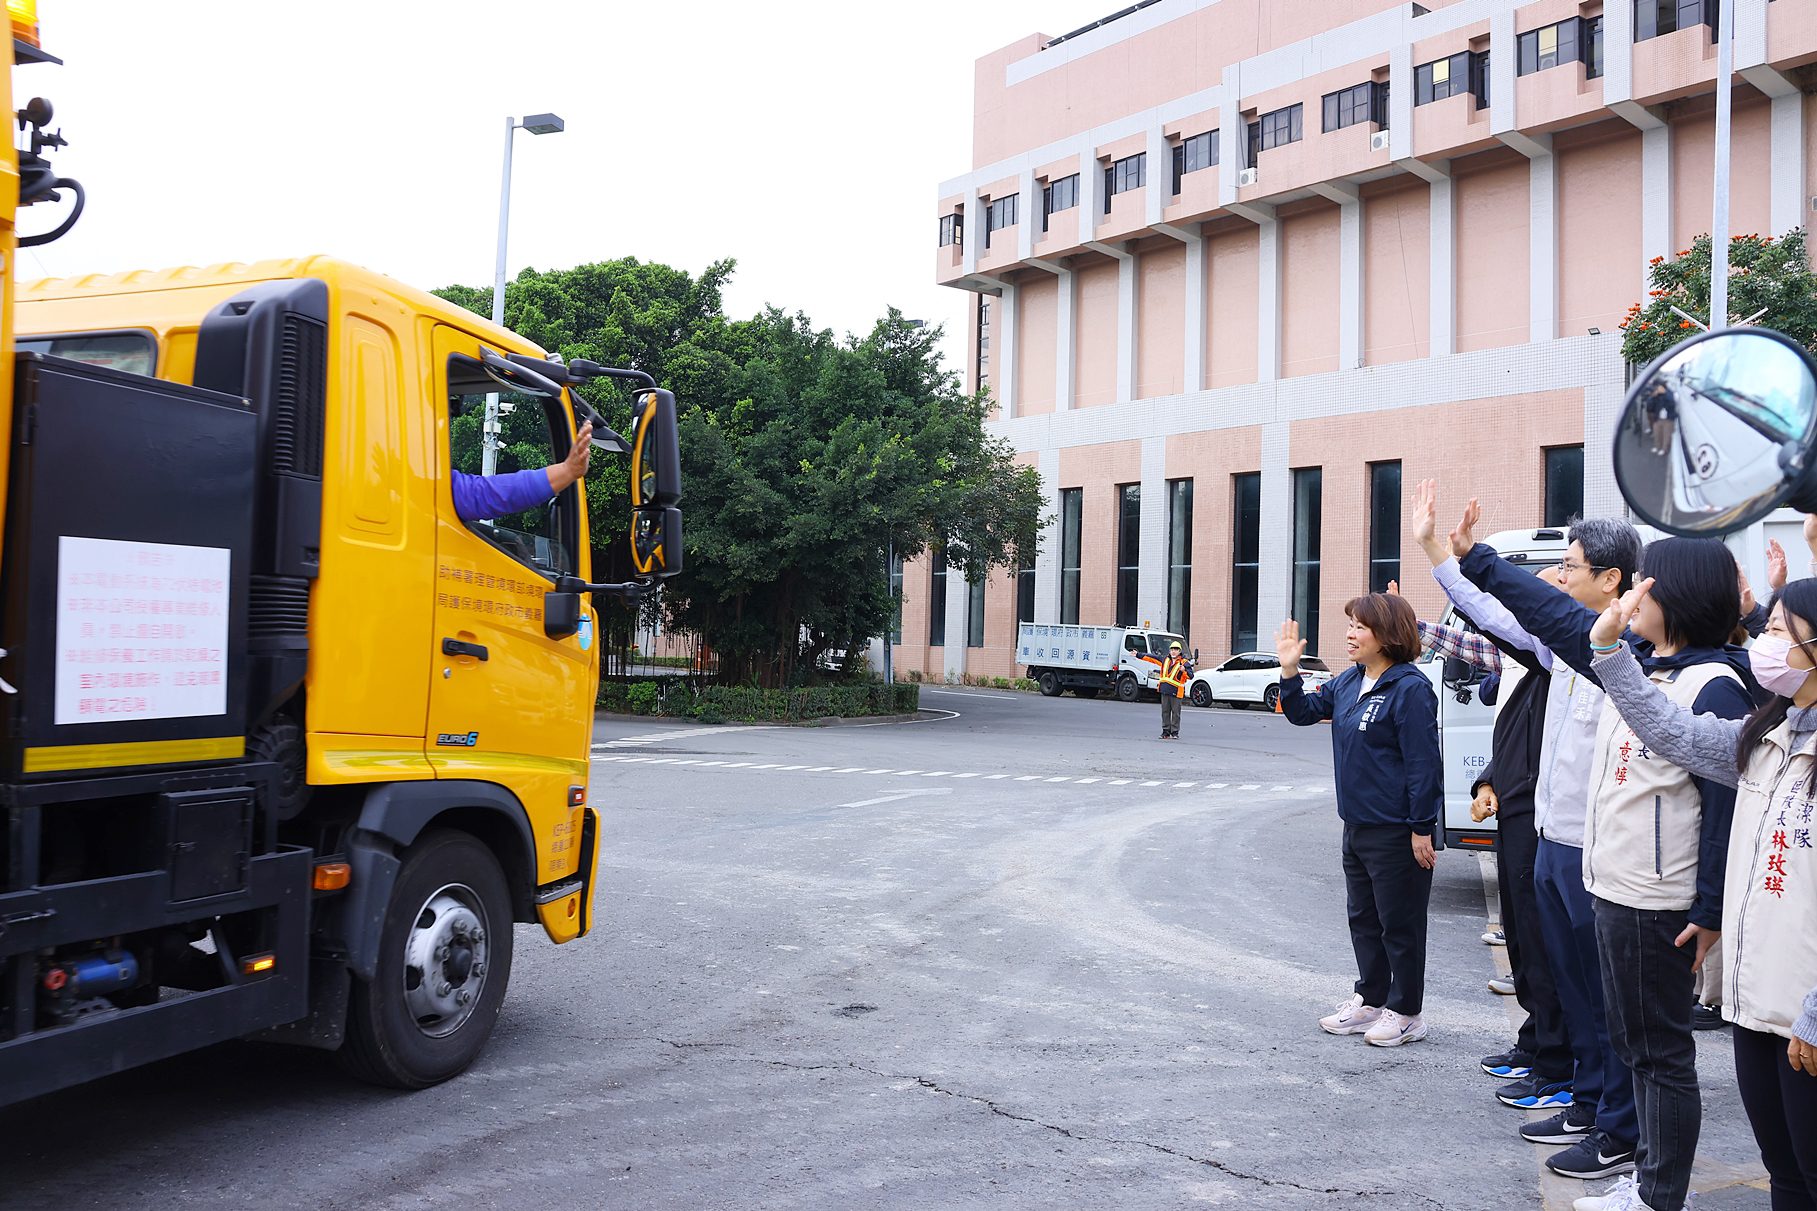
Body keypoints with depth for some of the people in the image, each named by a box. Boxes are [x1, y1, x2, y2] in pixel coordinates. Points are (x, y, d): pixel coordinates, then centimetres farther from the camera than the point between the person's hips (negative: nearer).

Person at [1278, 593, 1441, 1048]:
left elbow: (1422, 762, -19)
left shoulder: (1409, 689, -18)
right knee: (1362, 917, 18)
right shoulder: (1349, 681, 7)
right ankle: (1370, 1000, 32)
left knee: (1399, 924, 4)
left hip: (1396, 832, -9)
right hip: (1357, 825, 9)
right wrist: (1290, 670, 2)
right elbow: (1304, 712, 18)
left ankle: (1405, 1013, 18)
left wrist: (1422, 828, -19)